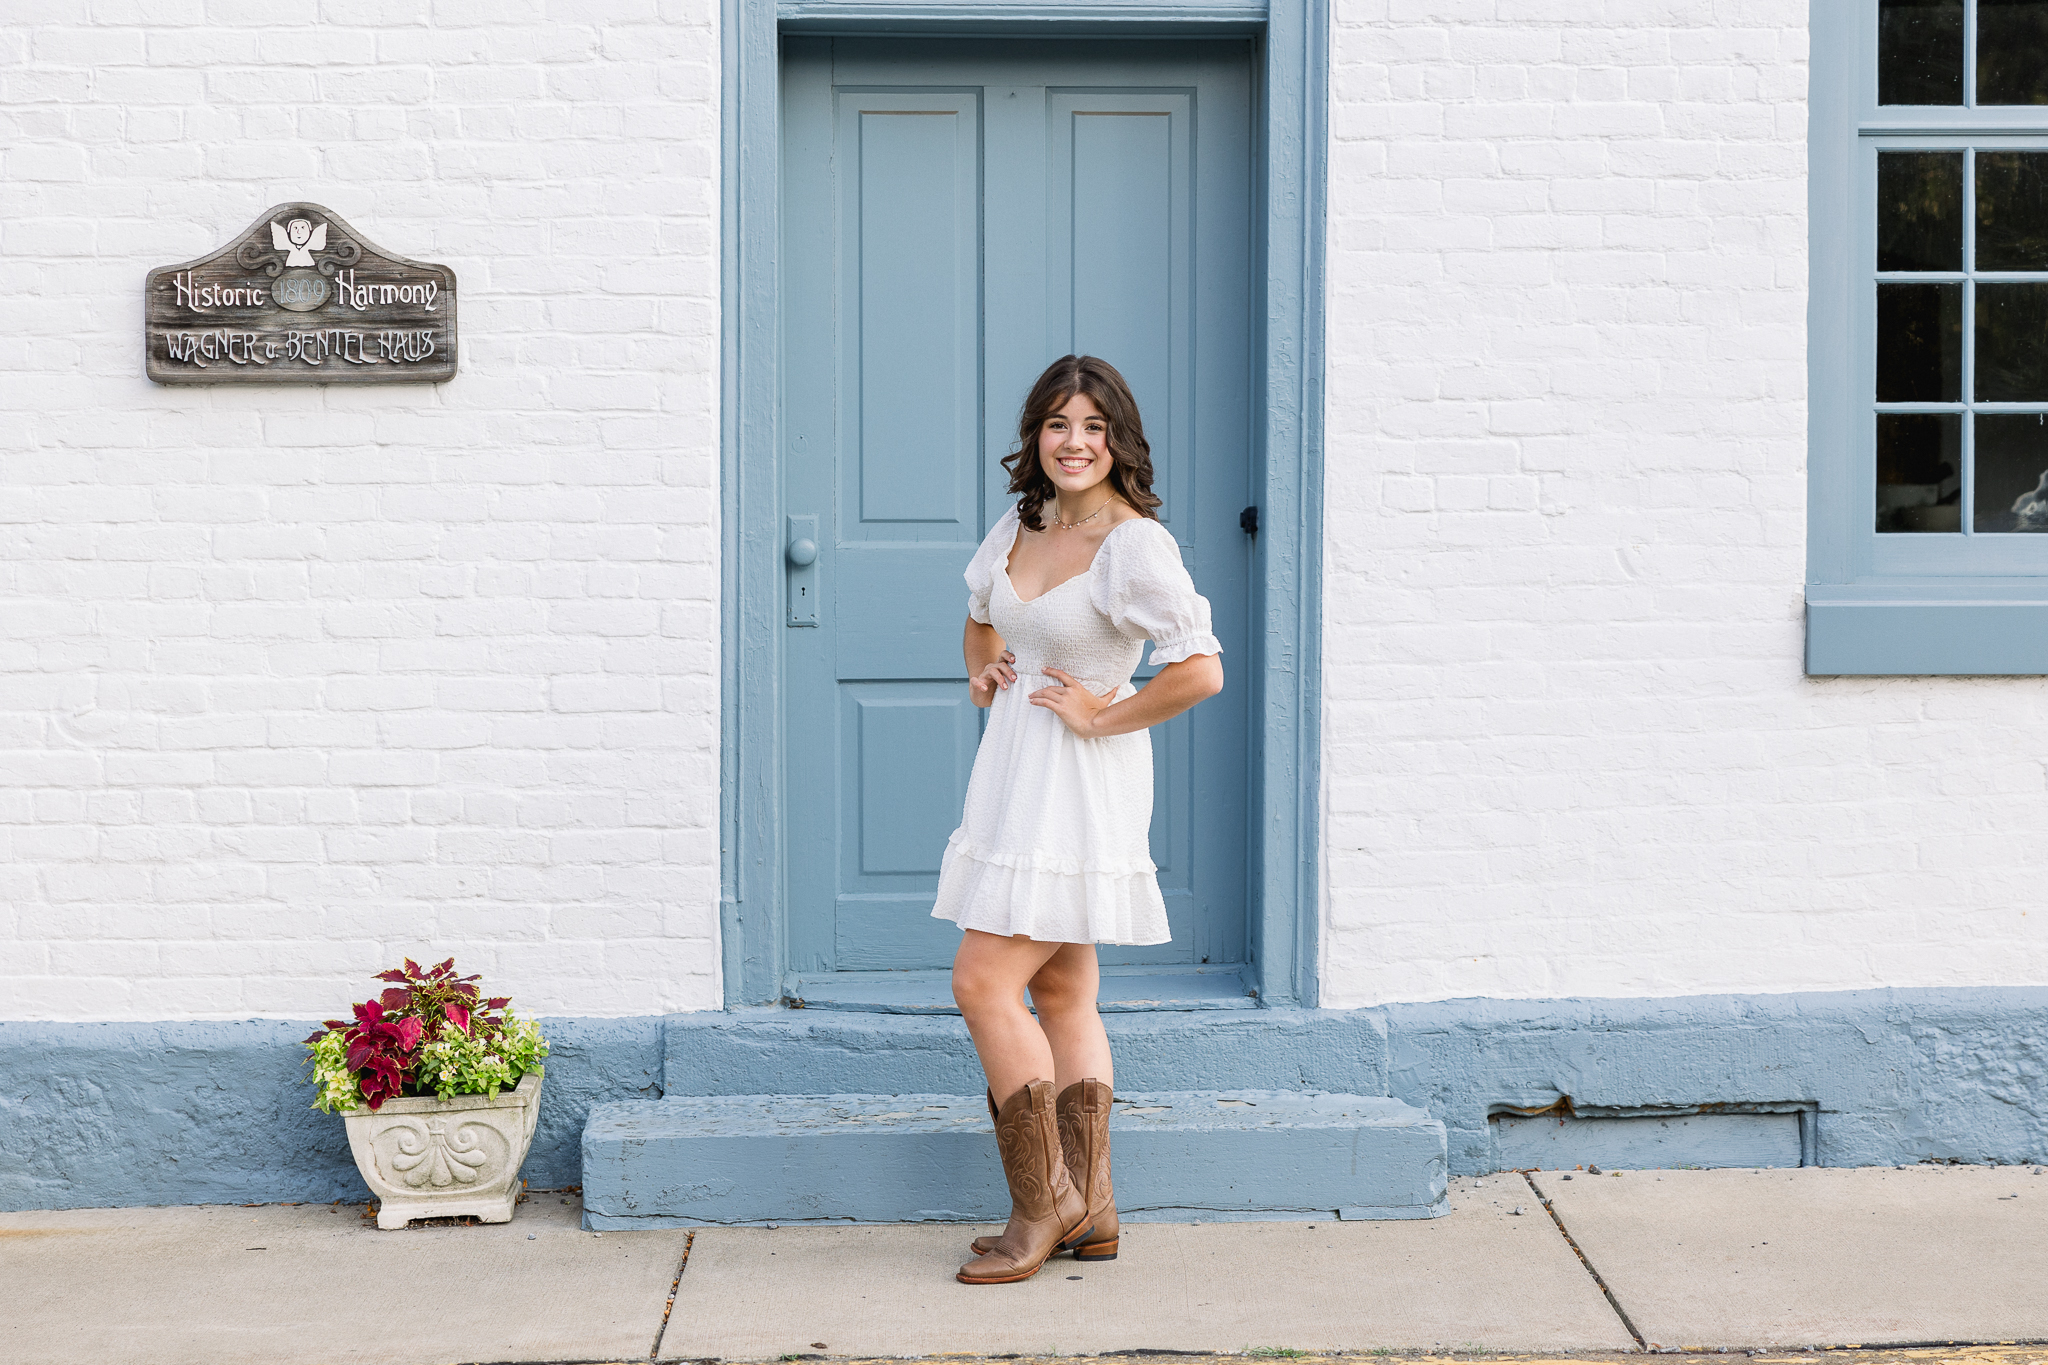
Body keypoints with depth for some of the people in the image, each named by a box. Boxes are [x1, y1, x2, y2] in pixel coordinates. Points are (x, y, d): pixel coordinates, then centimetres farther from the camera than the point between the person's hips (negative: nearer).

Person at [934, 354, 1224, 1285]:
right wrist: (981, 669, 10)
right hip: (1019, 770, 9)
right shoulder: (1021, 525, 8)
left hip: (1082, 777, -9)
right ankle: (1089, 1211, 18)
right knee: (1062, 993, 11)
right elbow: (981, 613, 28)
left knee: (985, 981, -10)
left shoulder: (1136, 545, -17)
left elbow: (1201, 670, -25)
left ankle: (1042, 1208, 1)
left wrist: (1102, 716, -17)